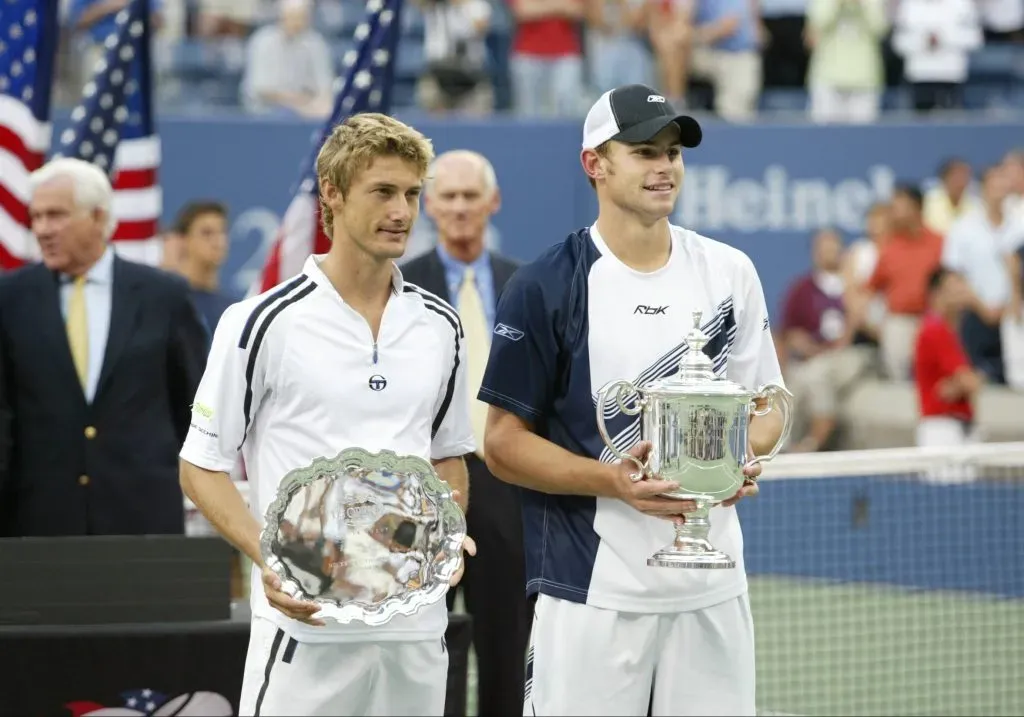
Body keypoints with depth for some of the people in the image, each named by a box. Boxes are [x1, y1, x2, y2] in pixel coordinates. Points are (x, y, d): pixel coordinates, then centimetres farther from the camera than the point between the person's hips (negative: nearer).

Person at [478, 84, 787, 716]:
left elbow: (766, 404, 17)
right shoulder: (546, 287, -3)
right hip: (593, 591, -4)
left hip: (713, 588, 4)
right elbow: (504, 443, -3)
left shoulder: (730, 272, 9)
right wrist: (612, 481, -18)